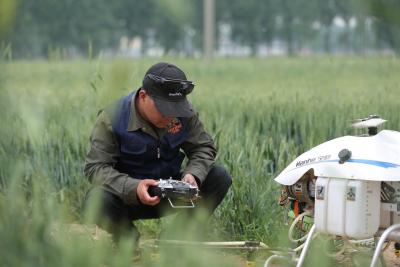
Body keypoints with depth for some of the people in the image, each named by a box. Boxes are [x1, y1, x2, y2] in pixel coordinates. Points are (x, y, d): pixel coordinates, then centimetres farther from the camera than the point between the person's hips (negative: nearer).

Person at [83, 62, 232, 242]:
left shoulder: (185, 113, -8)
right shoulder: (111, 119, -20)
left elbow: (203, 147, -1)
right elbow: (96, 167, -24)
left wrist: (193, 175, -25)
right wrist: (133, 188, -41)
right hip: (128, 197, -4)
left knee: (220, 178, -15)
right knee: (98, 200, -37)